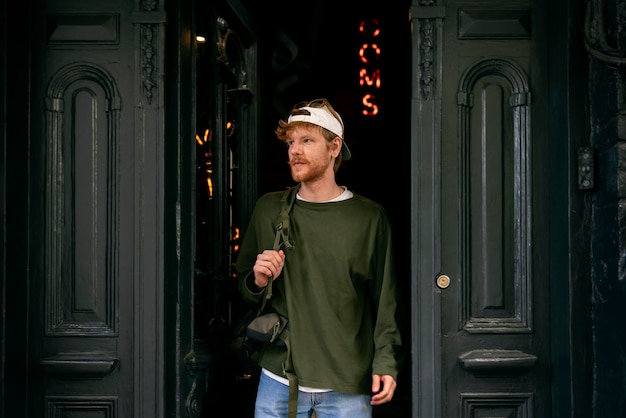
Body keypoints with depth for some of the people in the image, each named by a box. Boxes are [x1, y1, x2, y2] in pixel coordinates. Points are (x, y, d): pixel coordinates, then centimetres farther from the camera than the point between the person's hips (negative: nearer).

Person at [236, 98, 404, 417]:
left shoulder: (370, 218, 1)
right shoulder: (268, 209, 5)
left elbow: (386, 302, 3)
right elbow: (243, 286, 14)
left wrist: (386, 362, -7)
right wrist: (258, 282, -7)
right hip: (277, 382, 2)